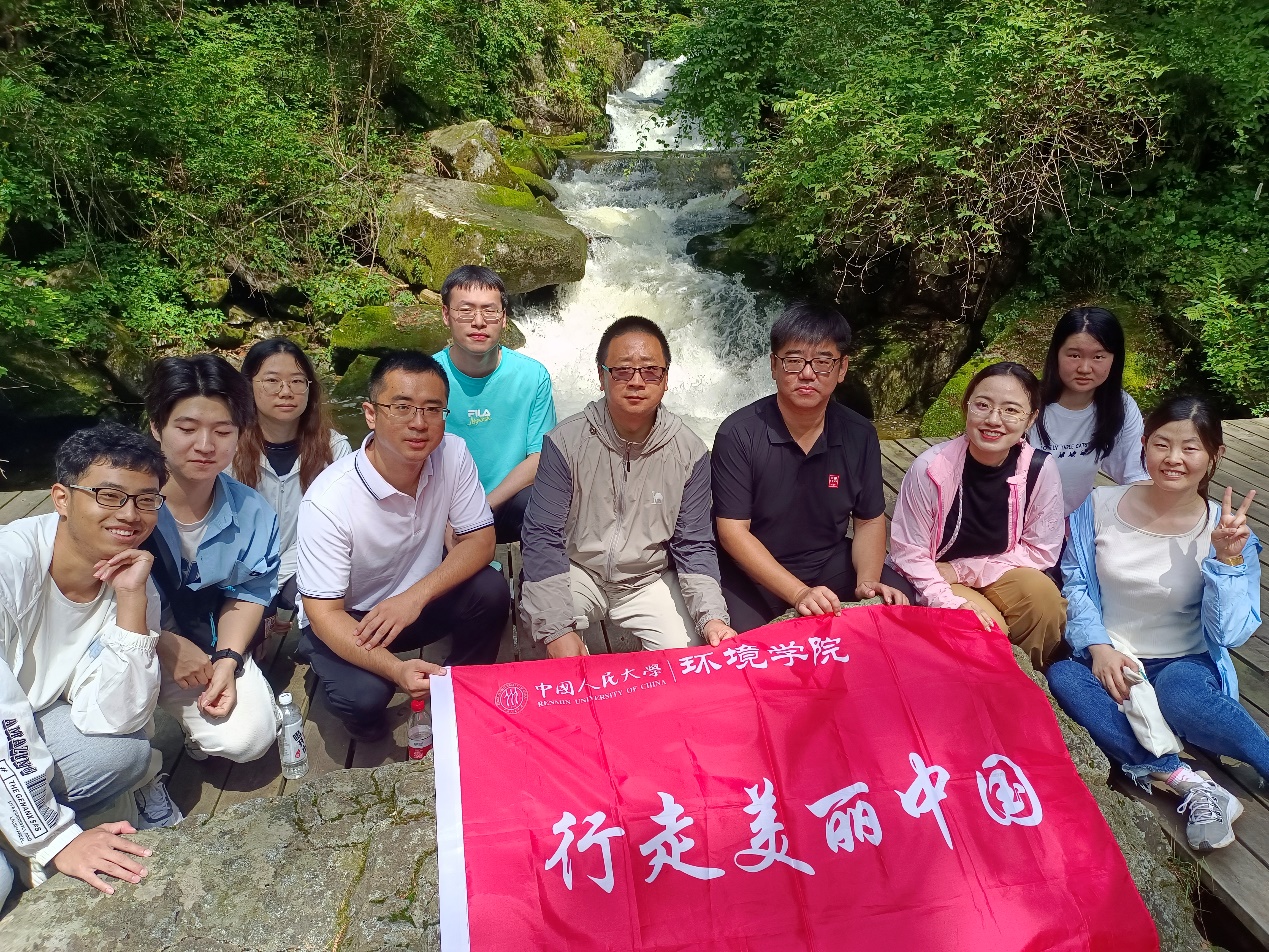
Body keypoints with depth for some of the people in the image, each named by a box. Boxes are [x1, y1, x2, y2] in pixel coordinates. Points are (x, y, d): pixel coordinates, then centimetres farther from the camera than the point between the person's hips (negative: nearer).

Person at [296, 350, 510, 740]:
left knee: (491, 591, -23)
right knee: (363, 697, -31)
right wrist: (396, 669, -41)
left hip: (420, 599, 4)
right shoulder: (328, 501, -29)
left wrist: (416, 596, -28)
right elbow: (324, 613, -25)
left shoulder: (452, 454, -17)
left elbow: (479, 540, -11)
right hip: (345, 620, -4)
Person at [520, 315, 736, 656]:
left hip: (650, 580, 1)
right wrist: (557, 629, -26)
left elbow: (694, 546, -3)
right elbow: (543, 538, -15)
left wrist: (712, 617, -21)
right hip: (576, 573, -1)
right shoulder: (564, 442, -13)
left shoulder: (690, 452, -8)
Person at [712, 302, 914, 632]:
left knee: (901, 602, -15)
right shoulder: (738, 434, -17)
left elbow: (870, 520, 6)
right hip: (754, 570, -4)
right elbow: (733, 532, -18)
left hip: (832, 562, 4)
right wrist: (799, 594, -27)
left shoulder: (859, 435, -3)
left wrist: (866, 582, -14)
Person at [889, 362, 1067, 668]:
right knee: (986, 629, -28)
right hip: (936, 580, -3)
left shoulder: (1040, 470, -15)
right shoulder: (930, 468, -22)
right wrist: (951, 603, -26)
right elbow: (908, 552, -13)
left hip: (999, 574, 3)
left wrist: (959, 571, -15)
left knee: (1045, 598, -25)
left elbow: (1040, 551, -7)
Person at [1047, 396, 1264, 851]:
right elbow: (1077, 586, 0)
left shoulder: (1226, 531, -4)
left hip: (1183, 664, -1)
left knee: (1179, 695, -38)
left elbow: (1228, 634, -9)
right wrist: (1097, 647, -16)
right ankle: (1184, 781, -31)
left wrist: (1228, 558, -21)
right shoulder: (1101, 506, -2)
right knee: (1062, 675, -33)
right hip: (1106, 659, 2)